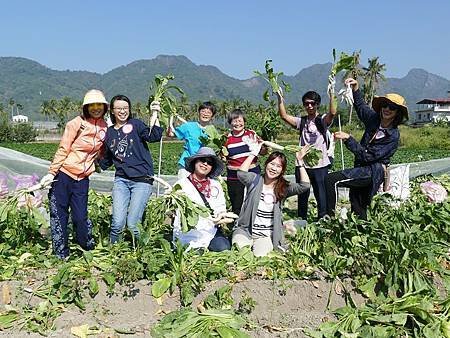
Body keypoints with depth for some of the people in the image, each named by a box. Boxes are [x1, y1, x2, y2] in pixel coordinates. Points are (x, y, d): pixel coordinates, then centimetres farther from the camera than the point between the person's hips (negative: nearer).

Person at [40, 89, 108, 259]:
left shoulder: (105, 127, 5)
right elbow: (63, 150, -8)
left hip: (82, 179, 3)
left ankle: (89, 248, 25)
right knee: (59, 216, 3)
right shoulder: (76, 123, -9)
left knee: (81, 218, 1)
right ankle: (61, 255, 15)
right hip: (63, 175, -3)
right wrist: (51, 173, -9)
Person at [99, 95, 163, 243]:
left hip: (142, 181, -3)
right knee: (118, 223, -8)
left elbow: (154, 136, -16)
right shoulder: (109, 133, 15)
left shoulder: (135, 124, 3)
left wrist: (154, 114, -18)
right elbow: (106, 161, 26)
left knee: (132, 224, -7)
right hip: (121, 180, 3)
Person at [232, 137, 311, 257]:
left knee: (260, 255, -24)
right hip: (245, 229, -1)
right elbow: (241, 174, -22)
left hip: (266, 235, 1)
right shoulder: (255, 180, -1)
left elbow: (304, 185, -12)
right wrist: (253, 153, -20)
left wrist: (300, 162, -17)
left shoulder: (284, 187, 3)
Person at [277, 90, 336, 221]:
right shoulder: (301, 122, 9)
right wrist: (280, 98, -13)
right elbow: (284, 115, -2)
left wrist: (331, 95, -30)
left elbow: (333, 113, -19)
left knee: (321, 196, 2)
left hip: (320, 165, -3)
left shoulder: (323, 120, 1)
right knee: (302, 196, 13)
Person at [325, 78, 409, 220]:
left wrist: (348, 138, -24)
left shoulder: (393, 135, -15)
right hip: (362, 168, 7)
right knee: (357, 208, 13)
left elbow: (368, 156, -21)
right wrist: (355, 87, 13)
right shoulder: (374, 118, 2)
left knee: (331, 180, -23)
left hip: (372, 172, -7)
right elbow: (360, 106, 25)